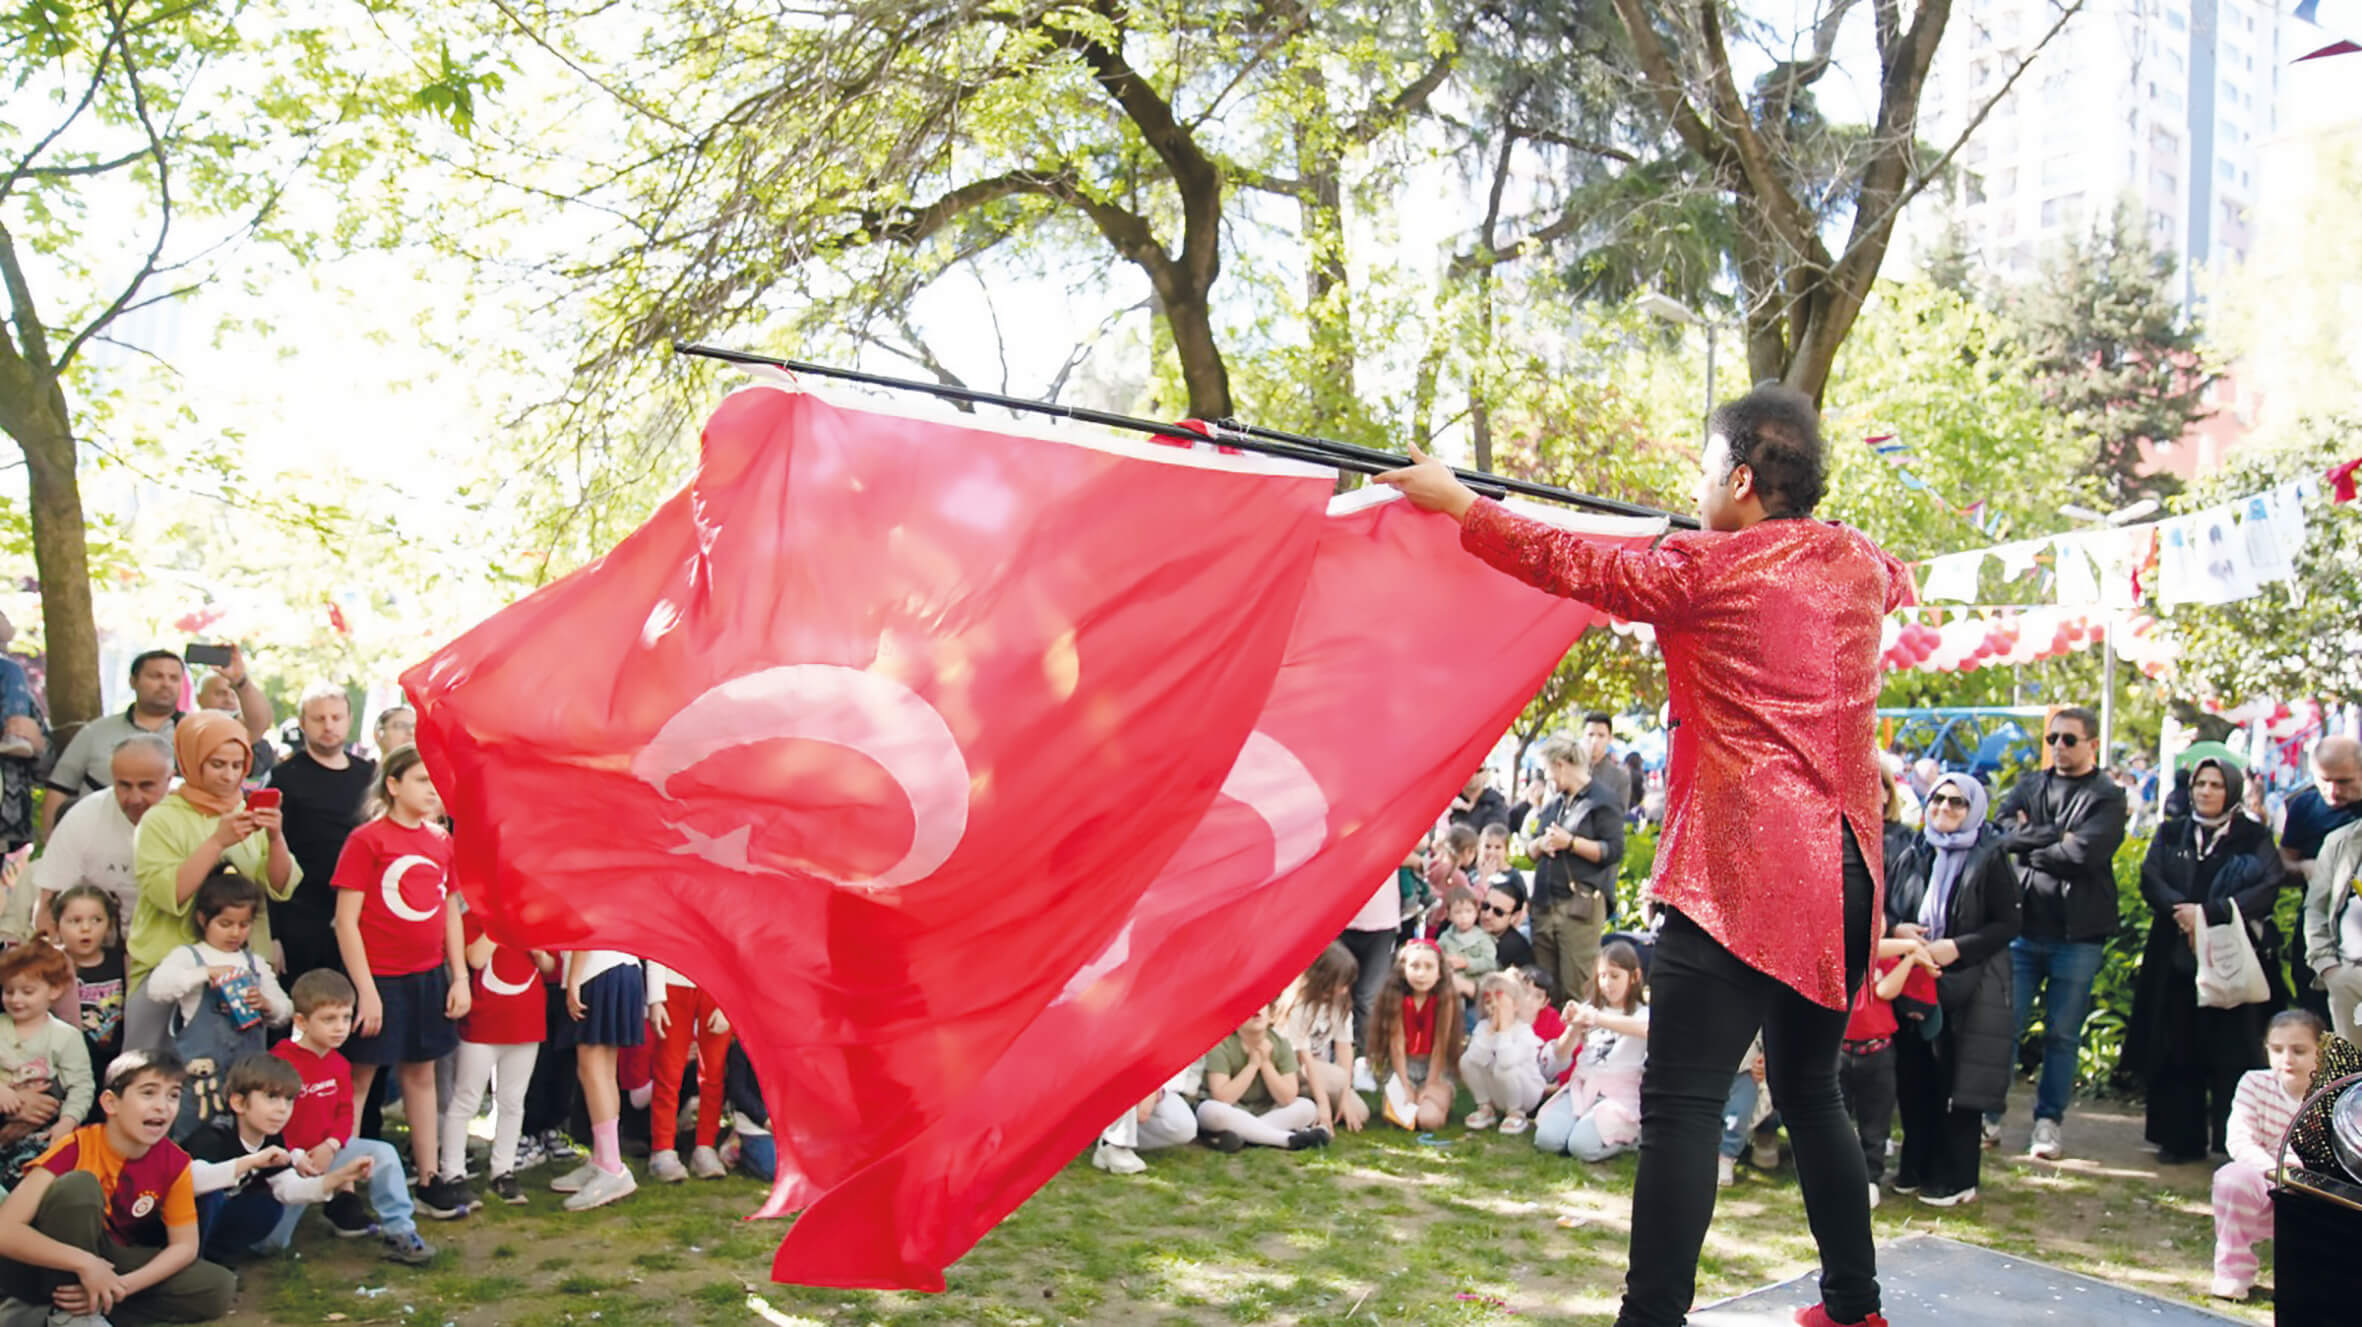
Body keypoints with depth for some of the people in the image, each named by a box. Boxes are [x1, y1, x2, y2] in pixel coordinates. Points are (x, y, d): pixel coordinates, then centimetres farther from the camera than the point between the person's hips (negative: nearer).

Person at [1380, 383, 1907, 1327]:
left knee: (1683, 1100, -8)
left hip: (1743, 868, -8)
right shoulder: (1860, 566, 11)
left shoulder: (1707, 570, -7)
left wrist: (1455, 501, 8)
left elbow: (1577, 566, -2)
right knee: (1811, 1090, 20)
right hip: (1842, 869, 8)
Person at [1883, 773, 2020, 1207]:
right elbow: (1884, 908, 14)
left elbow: (2008, 925, -5)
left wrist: (1957, 947, -16)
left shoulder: (1991, 859, -3)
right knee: (1914, 1079, 6)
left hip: (1969, 989, -4)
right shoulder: (1910, 855, 10)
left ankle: (1956, 1178, 9)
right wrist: (1897, 929, -7)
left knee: (1957, 1084, -1)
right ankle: (1916, 1166, 19)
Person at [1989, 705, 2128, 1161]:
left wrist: (2029, 845, -4)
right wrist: (2056, 837, -14)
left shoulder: (2108, 797, 0)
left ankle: (2049, 1121, 16)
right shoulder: (2029, 786, 13)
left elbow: (2083, 854, -15)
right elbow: (2001, 829, -5)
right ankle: (1988, 1114, 13)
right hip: (2024, 923, 3)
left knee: (2063, 1034, 5)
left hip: (2077, 933, -3)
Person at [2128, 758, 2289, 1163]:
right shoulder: (2171, 833, 13)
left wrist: (2207, 912, -19)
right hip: (2175, 958, 3)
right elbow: (2150, 880, 0)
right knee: (2176, 1052, 2)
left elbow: (2268, 888, -10)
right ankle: (2181, 1139, 9)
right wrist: (2182, 912, -18)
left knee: (2231, 1052, -5)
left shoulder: (2254, 838, 5)